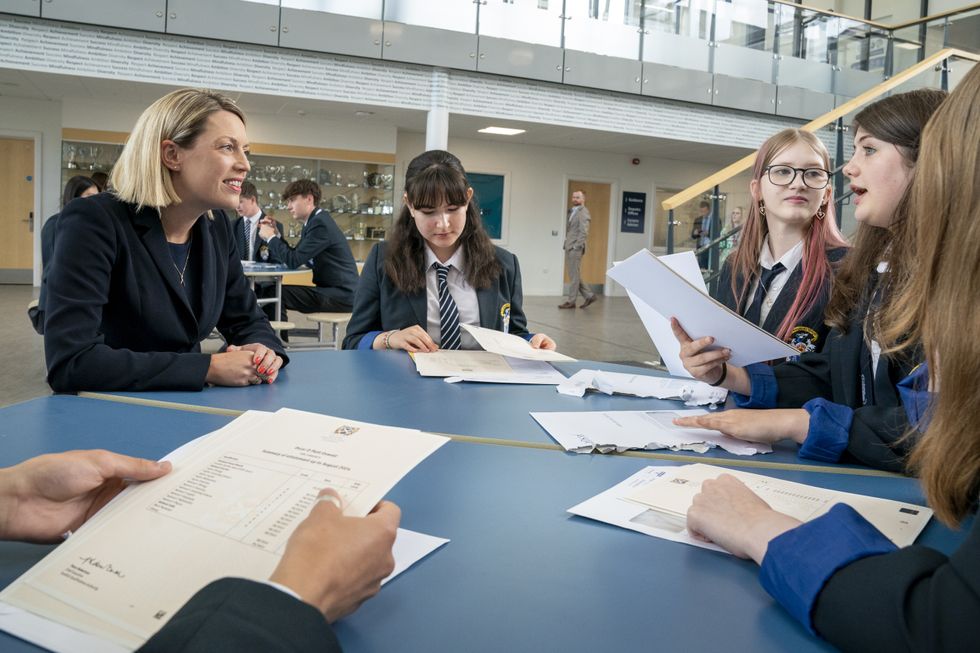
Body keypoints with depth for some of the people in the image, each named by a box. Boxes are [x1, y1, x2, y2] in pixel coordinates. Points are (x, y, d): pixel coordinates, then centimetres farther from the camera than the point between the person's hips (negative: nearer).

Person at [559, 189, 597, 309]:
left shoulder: (583, 213, -8)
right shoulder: (572, 212, 18)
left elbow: (584, 232, -15)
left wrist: (576, 246, -18)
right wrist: (566, 244, 11)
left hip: (575, 248, -9)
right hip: (569, 247, 9)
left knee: (574, 275, -3)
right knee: (573, 275, 11)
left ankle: (571, 301, 2)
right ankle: (589, 295, 18)